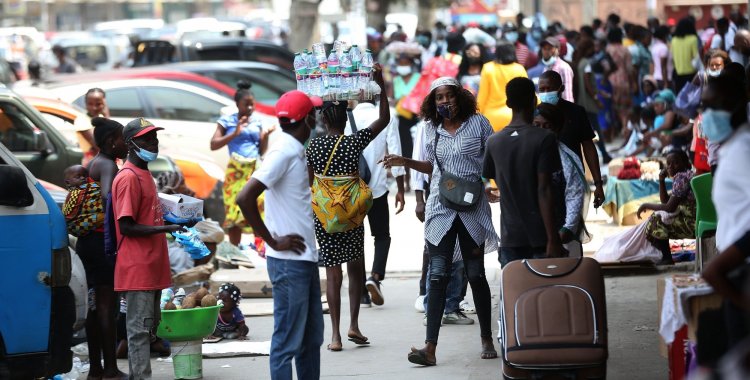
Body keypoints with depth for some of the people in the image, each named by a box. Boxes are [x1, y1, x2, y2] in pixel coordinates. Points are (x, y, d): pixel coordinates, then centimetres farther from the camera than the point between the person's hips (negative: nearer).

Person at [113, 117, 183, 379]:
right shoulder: (128, 178, -13)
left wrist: (174, 220, 11)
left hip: (150, 267, 10)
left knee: (147, 326, 12)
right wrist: (165, 228, -22)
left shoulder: (144, 174, 17)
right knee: (140, 328, -9)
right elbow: (126, 227, -17)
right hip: (137, 269, -10)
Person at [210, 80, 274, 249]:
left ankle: (261, 247, -5)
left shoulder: (257, 121, 11)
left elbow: (262, 151, 13)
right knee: (234, 211, -3)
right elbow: (214, 145, -6)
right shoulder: (227, 120, 2)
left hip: (256, 170, 3)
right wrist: (235, 133, -13)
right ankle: (234, 250, 4)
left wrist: (266, 136, -4)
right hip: (236, 171, -2)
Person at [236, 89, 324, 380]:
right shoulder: (283, 153, -16)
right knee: (288, 341, -5)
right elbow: (245, 198, -25)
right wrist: (273, 242, -17)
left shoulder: (297, 152, 13)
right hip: (289, 262, -10)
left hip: (306, 259, 10)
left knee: (312, 337, 16)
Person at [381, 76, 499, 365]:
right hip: (441, 210, 2)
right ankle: (430, 347, -11)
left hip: (472, 209, -2)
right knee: (438, 277, -5)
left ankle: (487, 339, 21)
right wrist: (406, 162, 8)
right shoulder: (433, 130, 9)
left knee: (476, 275, 6)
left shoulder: (478, 123, 0)